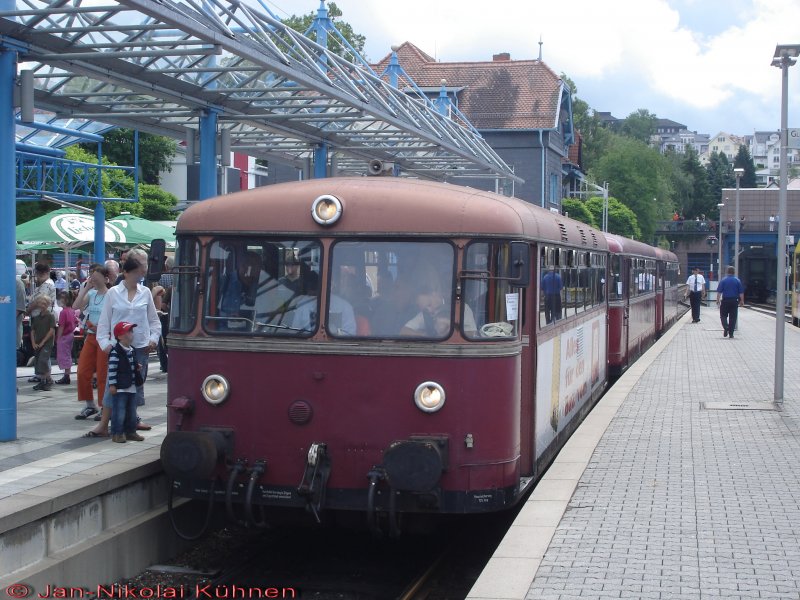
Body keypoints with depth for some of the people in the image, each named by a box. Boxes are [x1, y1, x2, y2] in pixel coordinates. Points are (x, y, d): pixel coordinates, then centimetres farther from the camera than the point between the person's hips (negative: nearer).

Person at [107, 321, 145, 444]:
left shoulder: (131, 350, 12)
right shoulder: (115, 351, -15)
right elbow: (112, 369, -17)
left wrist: (137, 368, 8)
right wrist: (112, 385, -19)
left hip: (131, 387, 9)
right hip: (120, 388, -9)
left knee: (132, 411, 14)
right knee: (119, 411, -6)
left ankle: (130, 431, 24)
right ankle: (117, 433, 1)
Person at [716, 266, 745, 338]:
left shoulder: (723, 281, -3)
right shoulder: (738, 281, 1)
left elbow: (719, 292, -5)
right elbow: (741, 292, 1)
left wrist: (718, 300, 1)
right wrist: (742, 301, 9)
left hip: (725, 300, -1)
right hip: (734, 301, 1)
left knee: (723, 316, 9)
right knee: (733, 317, 6)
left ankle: (726, 328, -17)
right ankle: (731, 334, 6)